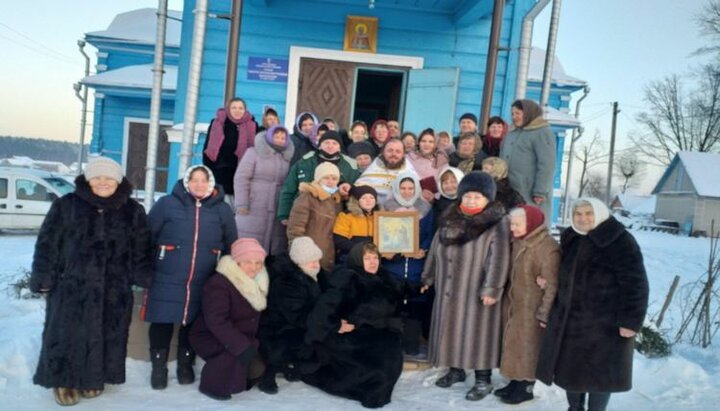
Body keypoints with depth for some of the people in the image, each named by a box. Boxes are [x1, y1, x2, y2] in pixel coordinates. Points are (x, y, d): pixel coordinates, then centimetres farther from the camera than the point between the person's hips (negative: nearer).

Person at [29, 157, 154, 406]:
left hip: (114, 291, 2)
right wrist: (43, 279, -3)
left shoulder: (132, 211, 5)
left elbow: (142, 250, 7)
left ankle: (93, 377, 27)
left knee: (105, 336, 10)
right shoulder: (66, 205, 0)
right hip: (71, 286, -1)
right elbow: (47, 245, 1)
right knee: (68, 335, 5)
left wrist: (143, 280, 2)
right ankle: (64, 379, 22)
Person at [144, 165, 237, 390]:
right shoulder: (167, 204, -3)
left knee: (194, 323, 11)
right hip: (167, 280, -2)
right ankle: (159, 367, 23)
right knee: (162, 322, 4)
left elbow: (231, 246, 10)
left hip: (204, 284, 2)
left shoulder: (222, 210, 4)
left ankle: (186, 364, 31)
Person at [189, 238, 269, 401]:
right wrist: (241, 346, -39)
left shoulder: (258, 282, 0)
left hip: (243, 337, 7)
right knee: (237, 351, -33)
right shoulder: (218, 283, -24)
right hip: (210, 337, -7)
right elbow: (216, 321, -33)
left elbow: (259, 316, 11)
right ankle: (213, 385, -11)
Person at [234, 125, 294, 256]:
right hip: (253, 209, -3)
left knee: (275, 248, 1)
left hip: (277, 211, 3)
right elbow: (241, 178, -3)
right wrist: (242, 204, -10)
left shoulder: (287, 157, 13)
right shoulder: (254, 152, 2)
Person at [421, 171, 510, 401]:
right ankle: (455, 369, 33)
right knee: (451, 328, 15)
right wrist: (428, 277, 17)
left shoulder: (497, 223, -11)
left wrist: (491, 288, -21)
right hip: (449, 288, 6)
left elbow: (498, 258, -16)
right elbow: (436, 249, 14)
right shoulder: (451, 219, 7)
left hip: (476, 290, -6)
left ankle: (483, 380, 14)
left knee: (477, 331, 1)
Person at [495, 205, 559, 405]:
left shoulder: (548, 247, -21)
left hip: (531, 307, -8)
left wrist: (544, 313, -18)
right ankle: (516, 381, 29)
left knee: (528, 345, 3)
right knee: (514, 343, 15)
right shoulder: (518, 242, 4)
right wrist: (507, 296, 14)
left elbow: (552, 285, -19)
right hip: (513, 302, 8)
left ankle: (527, 387, 17)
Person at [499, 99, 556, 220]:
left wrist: (540, 192, -18)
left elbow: (547, 166, -14)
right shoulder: (512, 134, 19)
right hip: (509, 193, 8)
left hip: (530, 194, -8)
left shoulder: (542, 133, -5)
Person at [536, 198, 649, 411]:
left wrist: (631, 321, -20)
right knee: (569, 367, 15)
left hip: (604, 322, -7)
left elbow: (635, 285, -18)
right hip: (569, 318, 7)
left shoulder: (620, 242, -15)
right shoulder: (570, 238, 7)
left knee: (599, 371, 5)